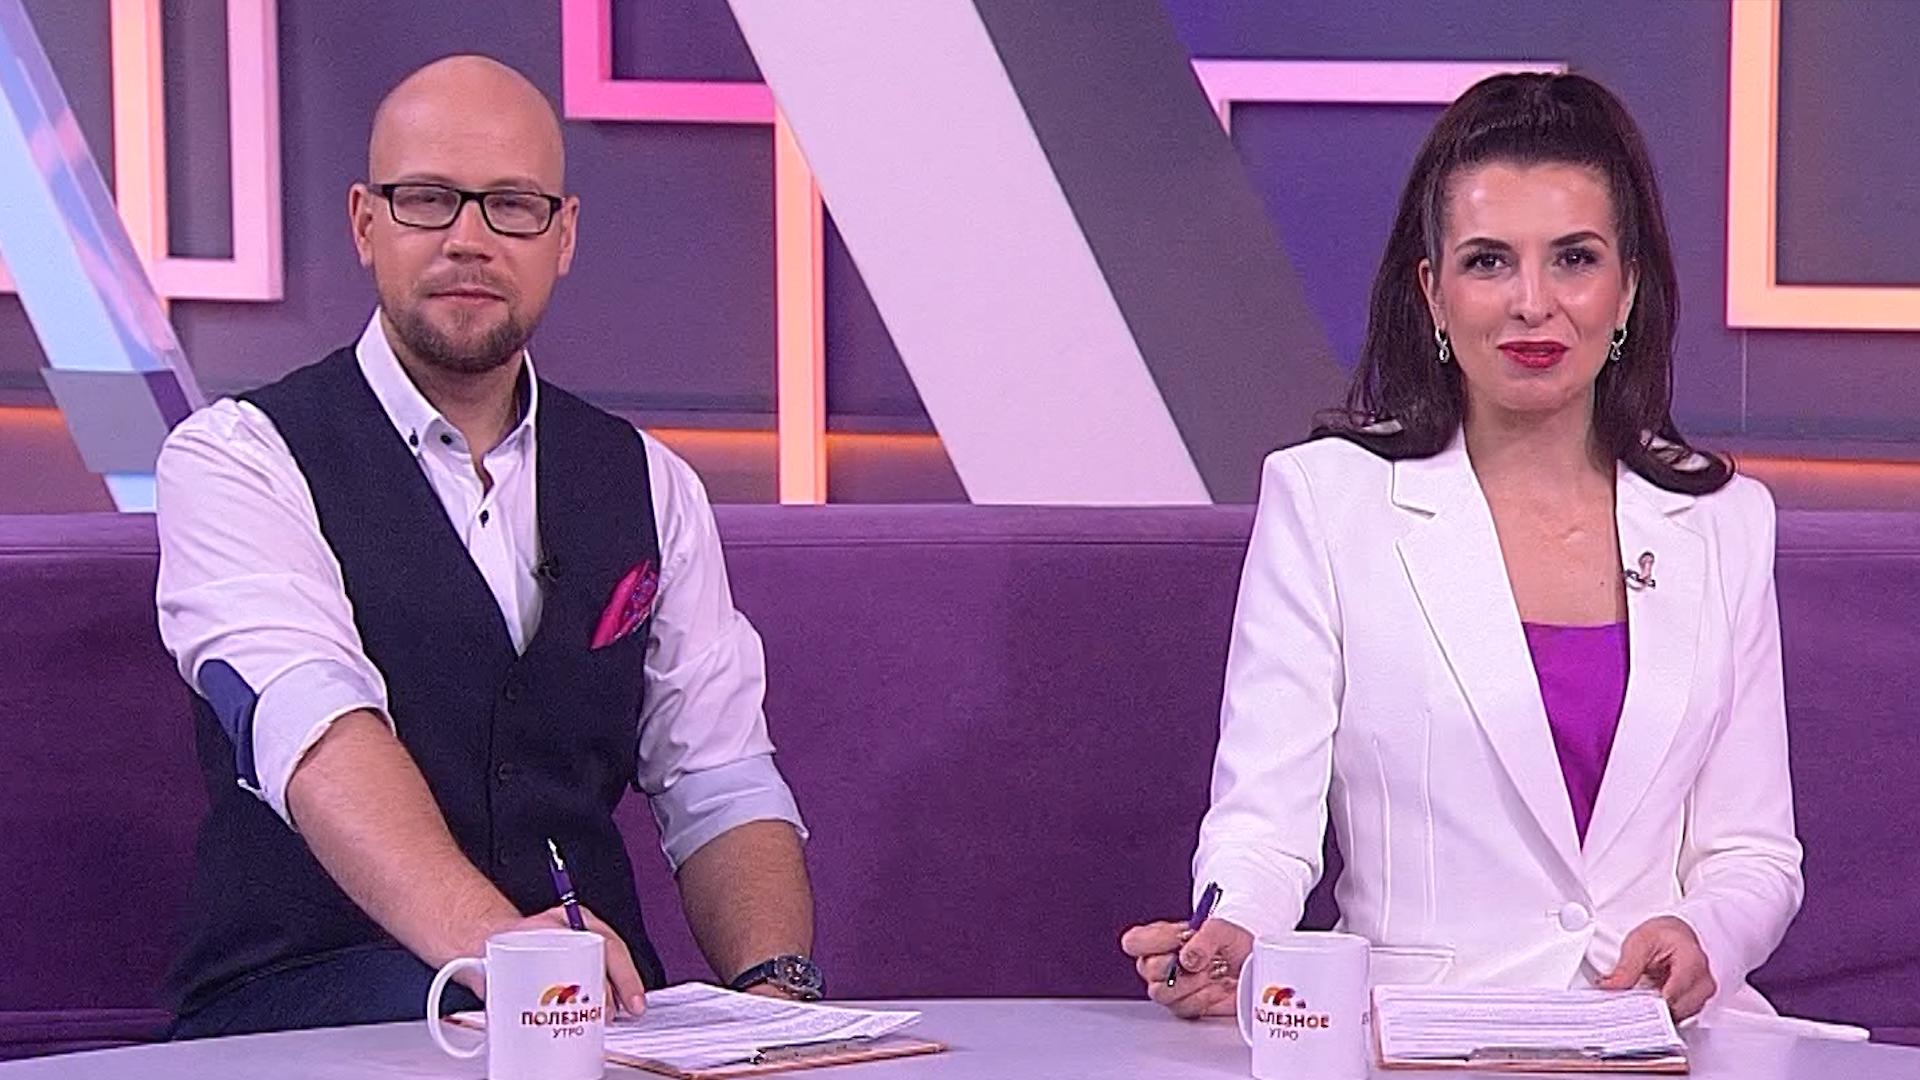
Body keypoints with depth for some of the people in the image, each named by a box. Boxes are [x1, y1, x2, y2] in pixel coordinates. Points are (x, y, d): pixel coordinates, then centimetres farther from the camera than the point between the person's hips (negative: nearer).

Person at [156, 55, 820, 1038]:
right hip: (297, 1007, -4)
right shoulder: (237, 461, -2)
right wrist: (485, 935, -40)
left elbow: (721, 790, 10)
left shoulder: (649, 486, 16)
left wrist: (772, 986, -12)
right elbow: (314, 731, -21)